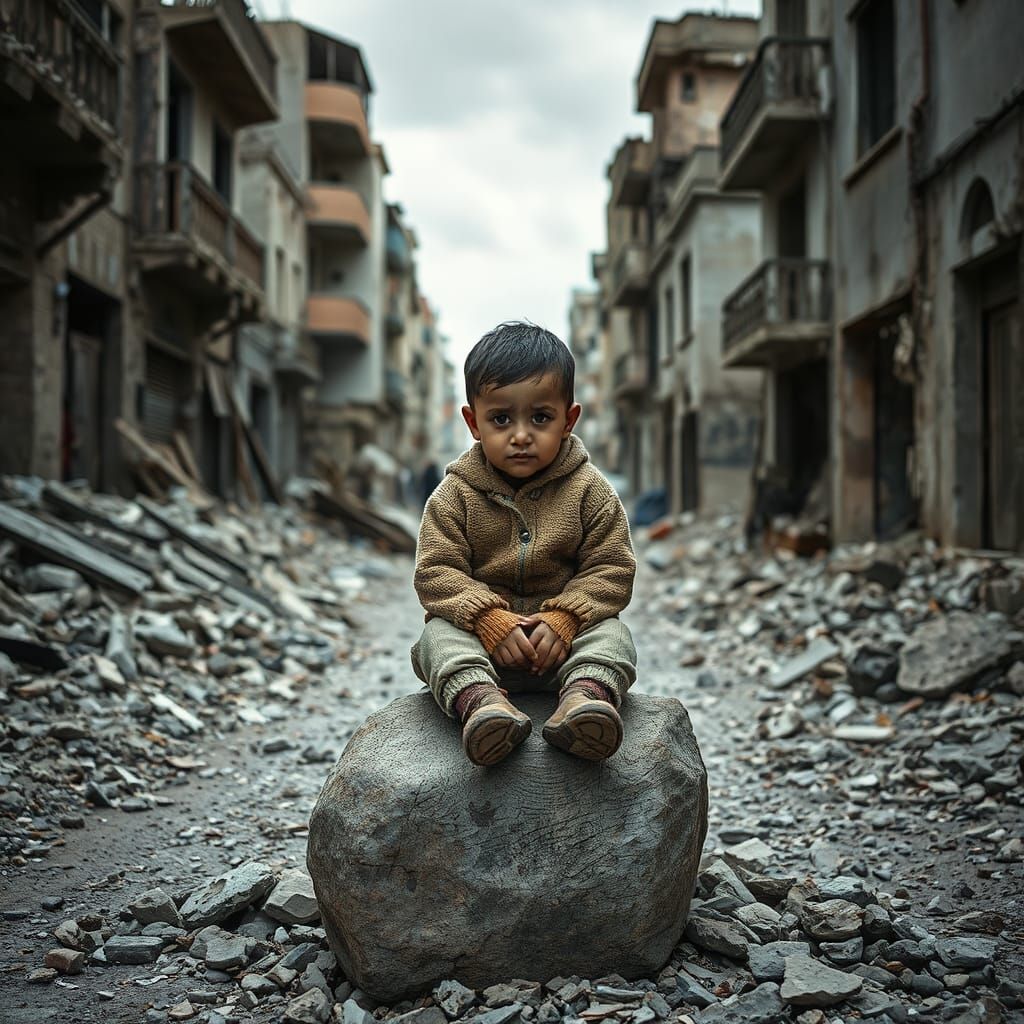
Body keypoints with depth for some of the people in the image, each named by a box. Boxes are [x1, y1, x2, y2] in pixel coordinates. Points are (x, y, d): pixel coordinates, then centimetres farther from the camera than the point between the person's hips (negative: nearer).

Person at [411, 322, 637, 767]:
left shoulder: (589, 491, 0)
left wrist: (562, 619, -20)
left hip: (565, 629, 0)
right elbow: (437, 572, -7)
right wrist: (491, 621, -23)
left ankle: (585, 696, -52)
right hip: (477, 625, 0)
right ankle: (477, 699, -52)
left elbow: (610, 569, -3)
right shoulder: (454, 495, -1)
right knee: (439, 635, -27)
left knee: (612, 635, -26)